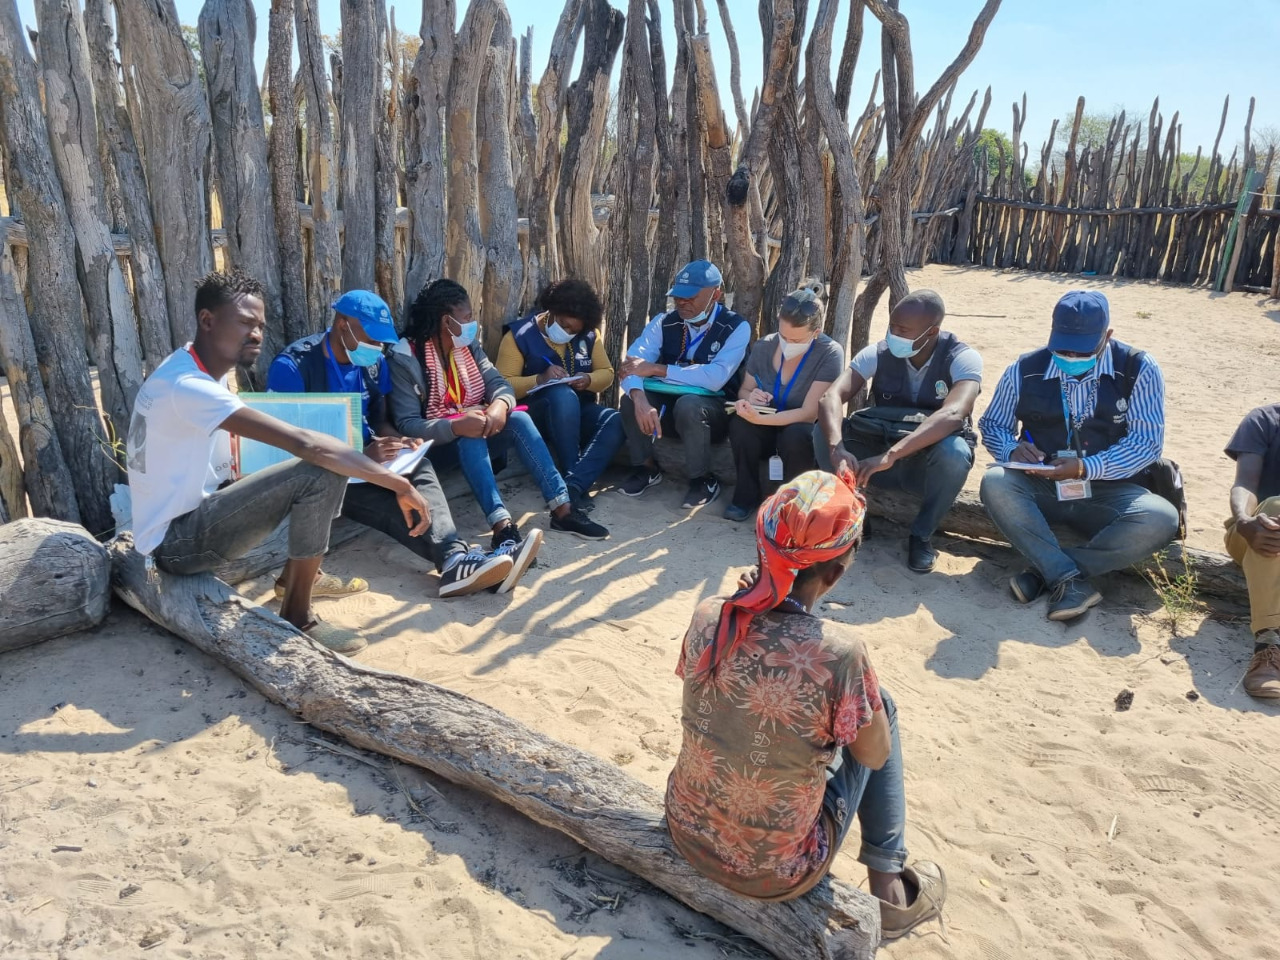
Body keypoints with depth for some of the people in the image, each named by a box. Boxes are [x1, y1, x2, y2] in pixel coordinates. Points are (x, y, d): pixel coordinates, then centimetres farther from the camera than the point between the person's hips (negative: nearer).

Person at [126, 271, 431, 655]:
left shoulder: (200, 371, 6)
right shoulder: (187, 385, -26)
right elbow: (305, 443, -33)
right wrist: (399, 485, -32)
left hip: (194, 512, 10)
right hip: (175, 541, -10)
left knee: (330, 458, 8)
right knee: (322, 472, -26)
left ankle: (298, 573, 17)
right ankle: (298, 617, -12)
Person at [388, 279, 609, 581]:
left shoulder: (468, 346, 7)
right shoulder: (405, 358, -13)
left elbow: (498, 382, -3)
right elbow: (407, 425, -20)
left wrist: (500, 405, -28)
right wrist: (456, 426, -36)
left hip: (475, 433, 5)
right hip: (437, 443, -5)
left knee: (519, 418, -23)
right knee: (470, 438, -37)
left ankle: (562, 509, -29)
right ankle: (503, 527, -54)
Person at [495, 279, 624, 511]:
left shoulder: (589, 335, 5)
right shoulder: (519, 335, -6)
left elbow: (606, 373, 10)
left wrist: (588, 380, -13)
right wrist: (540, 379, -25)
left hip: (581, 413, 4)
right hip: (537, 414, -4)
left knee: (617, 422, -29)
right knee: (562, 395, -39)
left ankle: (573, 484, -41)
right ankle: (575, 479, -32)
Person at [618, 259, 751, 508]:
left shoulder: (736, 328, -14)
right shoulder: (664, 323, -3)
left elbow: (716, 378, -29)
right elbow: (632, 363, -16)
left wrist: (657, 369, -29)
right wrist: (640, 399, -39)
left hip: (713, 410, -4)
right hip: (669, 405, 4)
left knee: (688, 405, -36)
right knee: (631, 398, -24)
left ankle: (704, 479, -14)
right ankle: (646, 467, -2)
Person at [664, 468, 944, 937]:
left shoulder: (708, 615, -14)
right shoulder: (839, 651, -27)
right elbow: (876, 754, -8)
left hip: (686, 835, 4)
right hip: (775, 875, -4)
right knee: (881, 705, 13)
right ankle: (889, 886, 23)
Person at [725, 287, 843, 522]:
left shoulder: (830, 354, -21)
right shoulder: (763, 347, -9)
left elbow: (809, 413, -25)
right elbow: (743, 390, 6)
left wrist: (759, 419, -38)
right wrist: (750, 397, -21)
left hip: (803, 434, -3)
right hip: (767, 431, 3)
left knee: (795, 435, -37)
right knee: (739, 424, -29)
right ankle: (747, 494, -7)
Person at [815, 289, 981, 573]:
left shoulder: (963, 359, -18)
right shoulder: (878, 353, -10)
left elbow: (952, 415, -37)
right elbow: (833, 396, -22)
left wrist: (891, 454, -49)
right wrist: (837, 448, -43)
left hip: (929, 464, -2)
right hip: (880, 455, 2)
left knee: (954, 451, -37)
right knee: (823, 431, -21)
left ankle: (921, 535, -11)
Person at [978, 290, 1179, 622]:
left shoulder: (1138, 369, -5)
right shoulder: (1025, 370, -2)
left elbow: (1147, 440, -11)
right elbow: (992, 424, 7)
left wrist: (1086, 468, -27)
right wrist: (1013, 449, -18)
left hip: (1106, 491, 0)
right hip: (1040, 487, 1)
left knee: (1160, 521, -31)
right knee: (995, 483, -31)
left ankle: (1045, 570, -22)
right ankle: (1070, 580, -30)